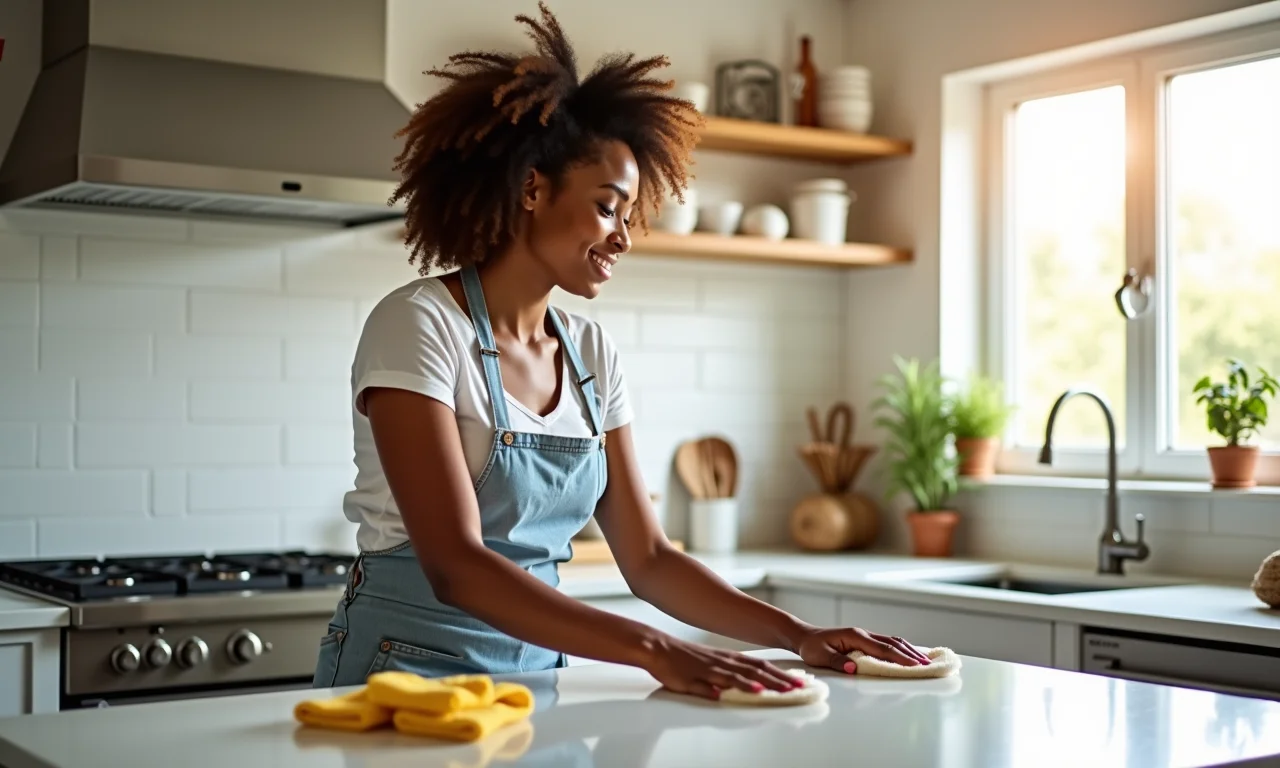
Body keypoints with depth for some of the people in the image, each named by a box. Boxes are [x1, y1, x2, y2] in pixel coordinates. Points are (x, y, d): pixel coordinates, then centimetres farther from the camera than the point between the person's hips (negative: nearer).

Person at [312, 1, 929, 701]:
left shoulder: (591, 352, 6)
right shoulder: (419, 325, -14)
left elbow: (647, 561, 7)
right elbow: (455, 565, -23)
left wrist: (798, 635, -5)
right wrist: (652, 650, -31)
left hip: (537, 665, 4)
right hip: (407, 664, -4)